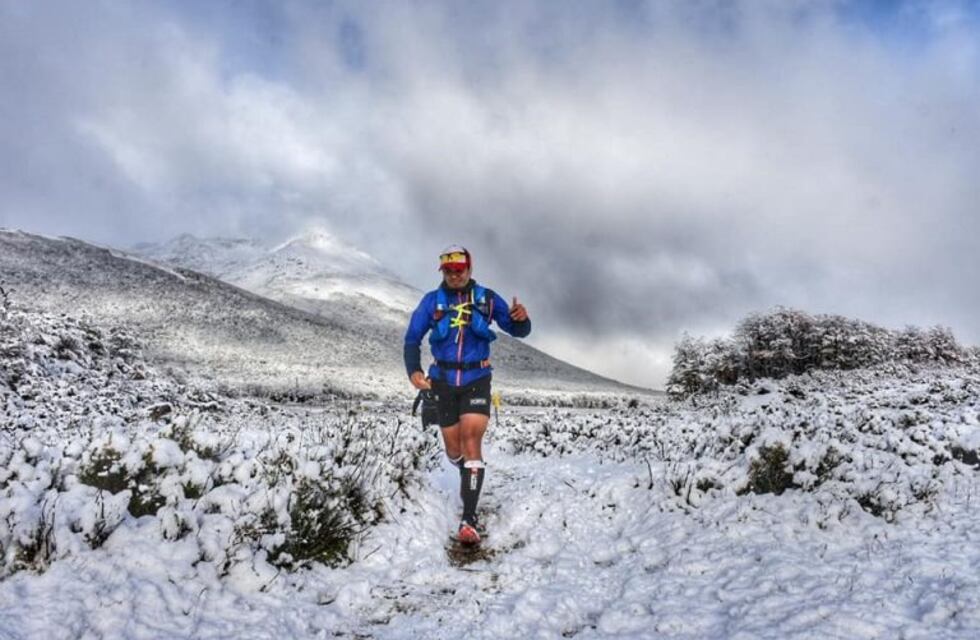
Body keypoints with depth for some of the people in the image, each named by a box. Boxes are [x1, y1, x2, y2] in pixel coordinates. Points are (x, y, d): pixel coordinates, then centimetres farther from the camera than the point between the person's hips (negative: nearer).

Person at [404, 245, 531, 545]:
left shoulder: (487, 299, -1)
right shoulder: (432, 301, -1)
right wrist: (414, 371, -18)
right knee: (453, 450, 9)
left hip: (477, 380, -1)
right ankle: (468, 474, 46)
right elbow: (412, 339, 0)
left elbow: (518, 331, 3)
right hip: (444, 382, 2)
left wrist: (520, 318, -21)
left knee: (471, 441, -16)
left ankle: (469, 518, -14)